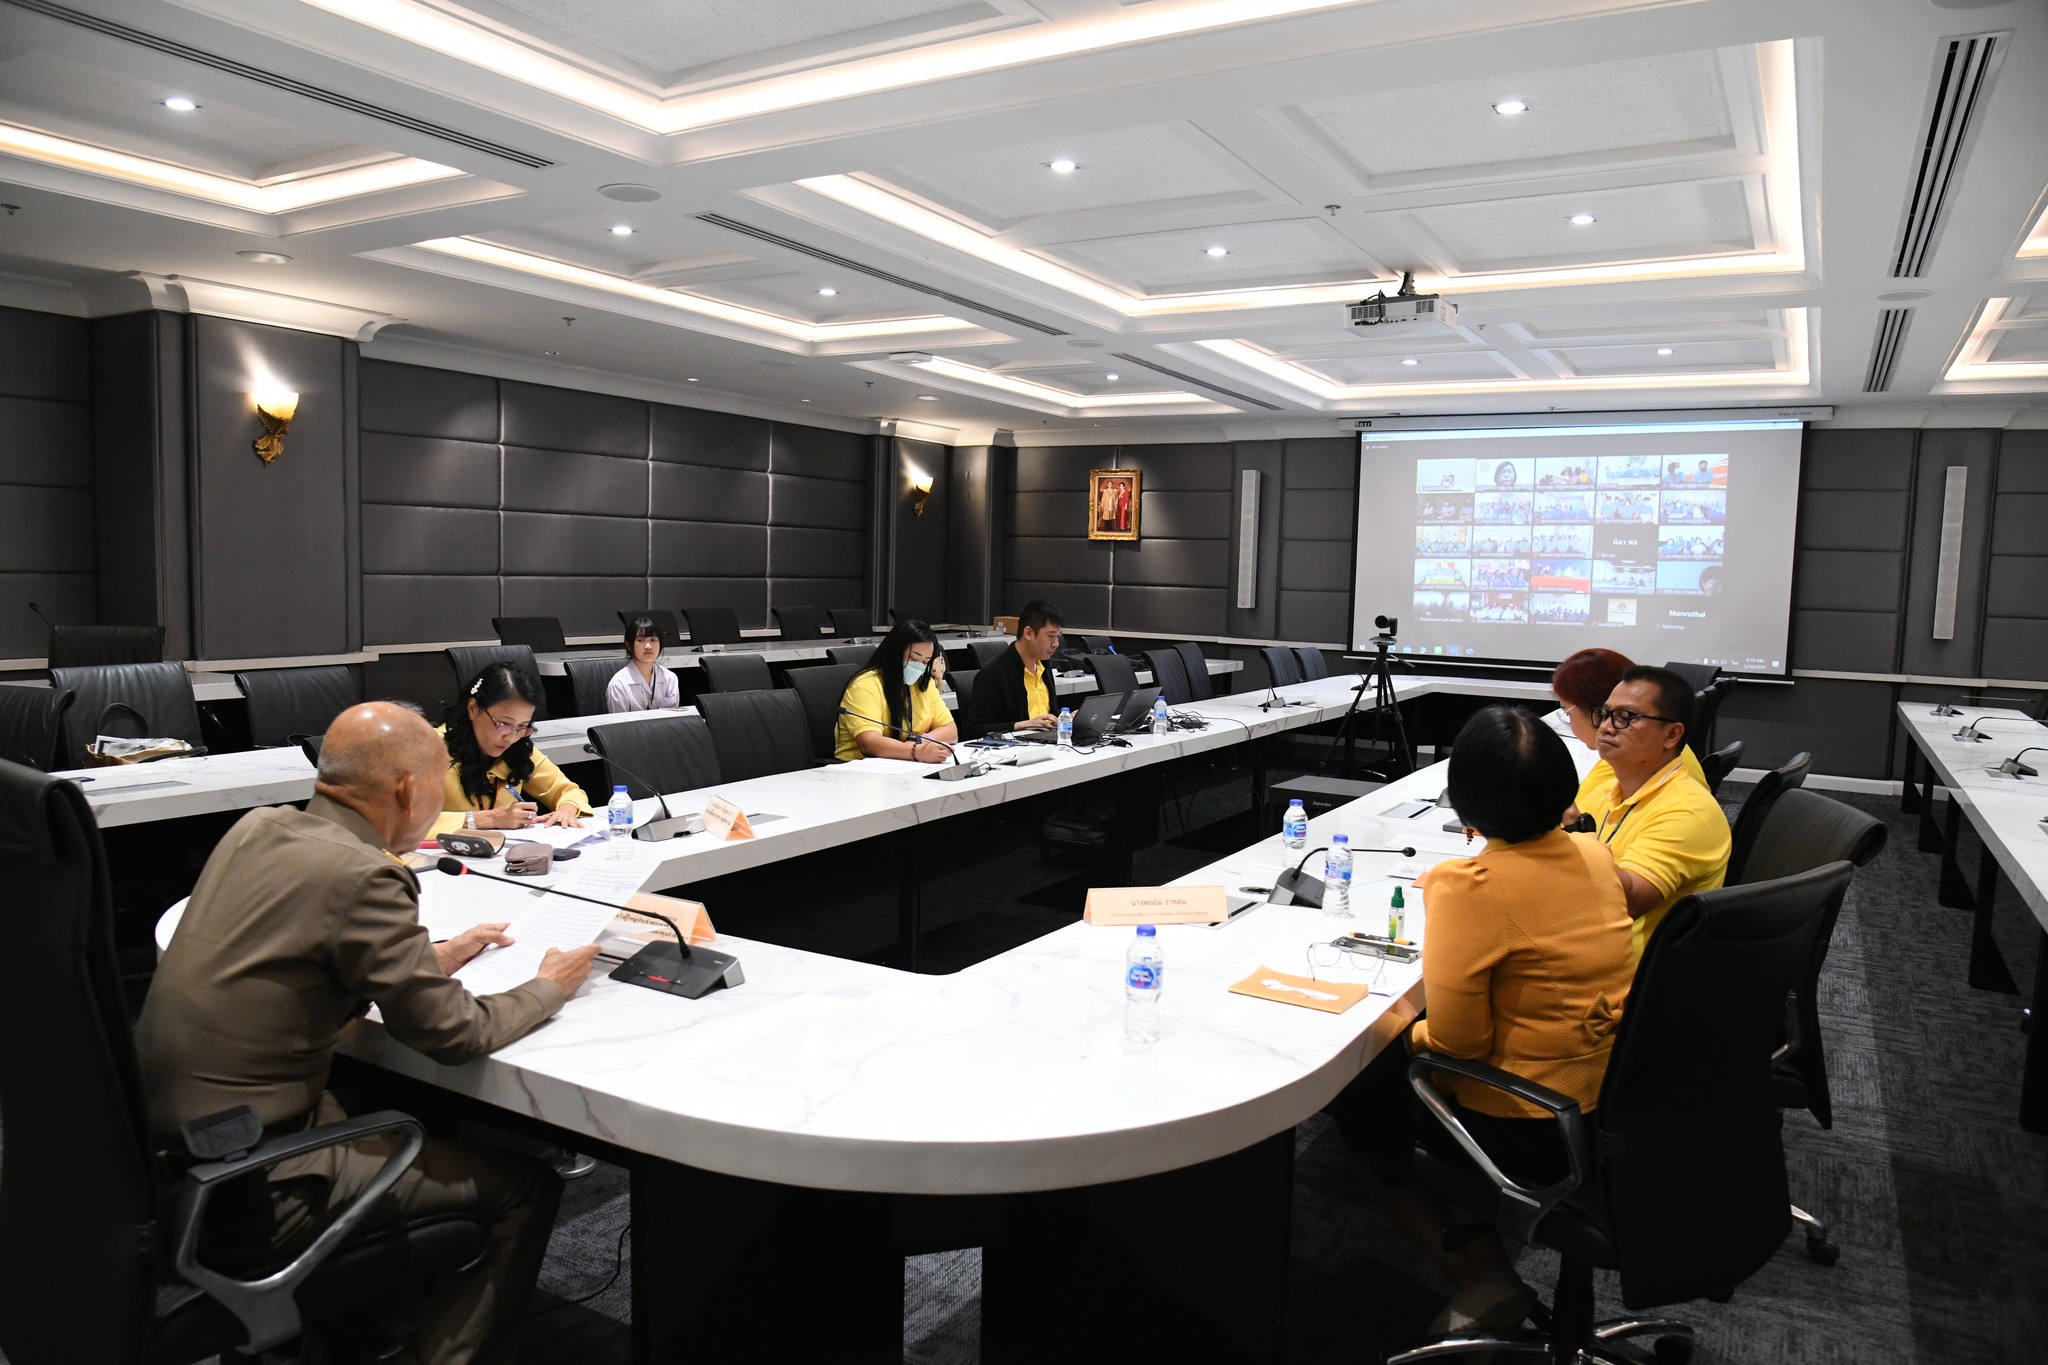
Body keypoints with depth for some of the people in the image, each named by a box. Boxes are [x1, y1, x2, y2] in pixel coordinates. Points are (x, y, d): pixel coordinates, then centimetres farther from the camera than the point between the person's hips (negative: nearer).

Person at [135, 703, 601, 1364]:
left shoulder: (257, 828, 1)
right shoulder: (362, 876, -23)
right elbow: (455, 1034, -16)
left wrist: (434, 957, 15)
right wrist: (551, 987, 1)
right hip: (246, 1193, -9)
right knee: (526, 1186, 1)